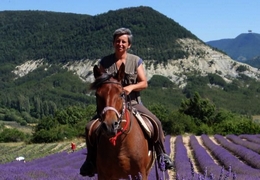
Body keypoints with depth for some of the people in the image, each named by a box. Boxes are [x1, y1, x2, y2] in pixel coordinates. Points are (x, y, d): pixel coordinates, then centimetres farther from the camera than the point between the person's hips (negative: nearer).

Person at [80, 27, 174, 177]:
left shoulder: (136, 61, 1)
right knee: (90, 127, -18)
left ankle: (162, 155, -1)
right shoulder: (105, 62, 3)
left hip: (132, 103, 0)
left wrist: (131, 87, -21)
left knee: (156, 122, -20)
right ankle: (91, 161, 1)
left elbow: (144, 83, -3)